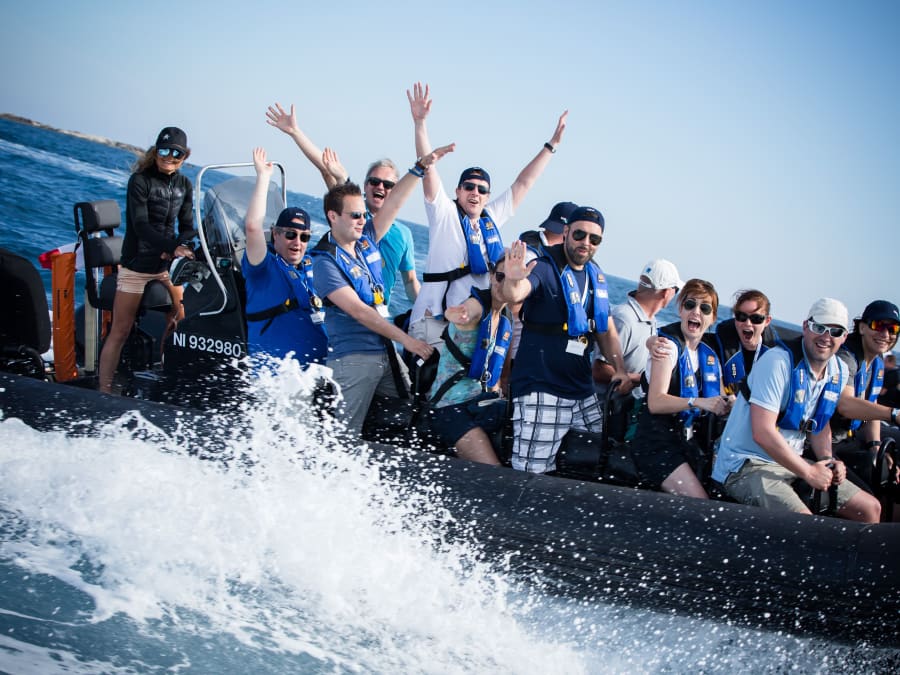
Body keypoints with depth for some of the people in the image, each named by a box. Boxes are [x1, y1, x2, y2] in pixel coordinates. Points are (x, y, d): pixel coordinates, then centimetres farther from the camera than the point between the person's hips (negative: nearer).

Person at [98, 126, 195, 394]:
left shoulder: (184, 185, 8)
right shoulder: (140, 180, -10)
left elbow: (187, 226, 7)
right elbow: (140, 225, -19)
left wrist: (174, 249, -15)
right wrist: (173, 247, -31)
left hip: (168, 265, 6)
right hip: (137, 264, -6)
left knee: (180, 323, 3)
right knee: (120, 331, -5)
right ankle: (104, 389, -2)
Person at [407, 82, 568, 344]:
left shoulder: (492, 216, 12)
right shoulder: (444, 213, -2)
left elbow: (523, 183, 18)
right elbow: (428, 170, -13)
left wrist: (552, 145, 19)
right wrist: (420, 123, -23)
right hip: (435, 321, -5)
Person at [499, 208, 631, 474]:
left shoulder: (596, 277, 13)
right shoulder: (544, 269, -9)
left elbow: (607, 331, 20)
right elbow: (514, 295, -30)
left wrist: (620, 369, 4)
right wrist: (512, 281, -54)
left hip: (583, 393, 7)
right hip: (541, 390, -7)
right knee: (532, 475, -12)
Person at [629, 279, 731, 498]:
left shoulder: (708, 355, 13)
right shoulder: (669, 345, -10)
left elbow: (717, 403, 18)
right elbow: (656, 402, -22)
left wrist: (726, 404, -5)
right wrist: (699, 402, -33)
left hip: (691, 444, 8)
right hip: (658, 444, -8)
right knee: (699, 506, -20)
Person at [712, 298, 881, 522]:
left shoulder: (839, 371, 7)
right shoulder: (778, 362, -19)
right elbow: (763, 433, -25)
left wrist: (828, 461, 0)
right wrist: (808, 472, -19)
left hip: (793, 462, 9)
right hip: (747, 465, -9)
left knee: (870, 508, 4)